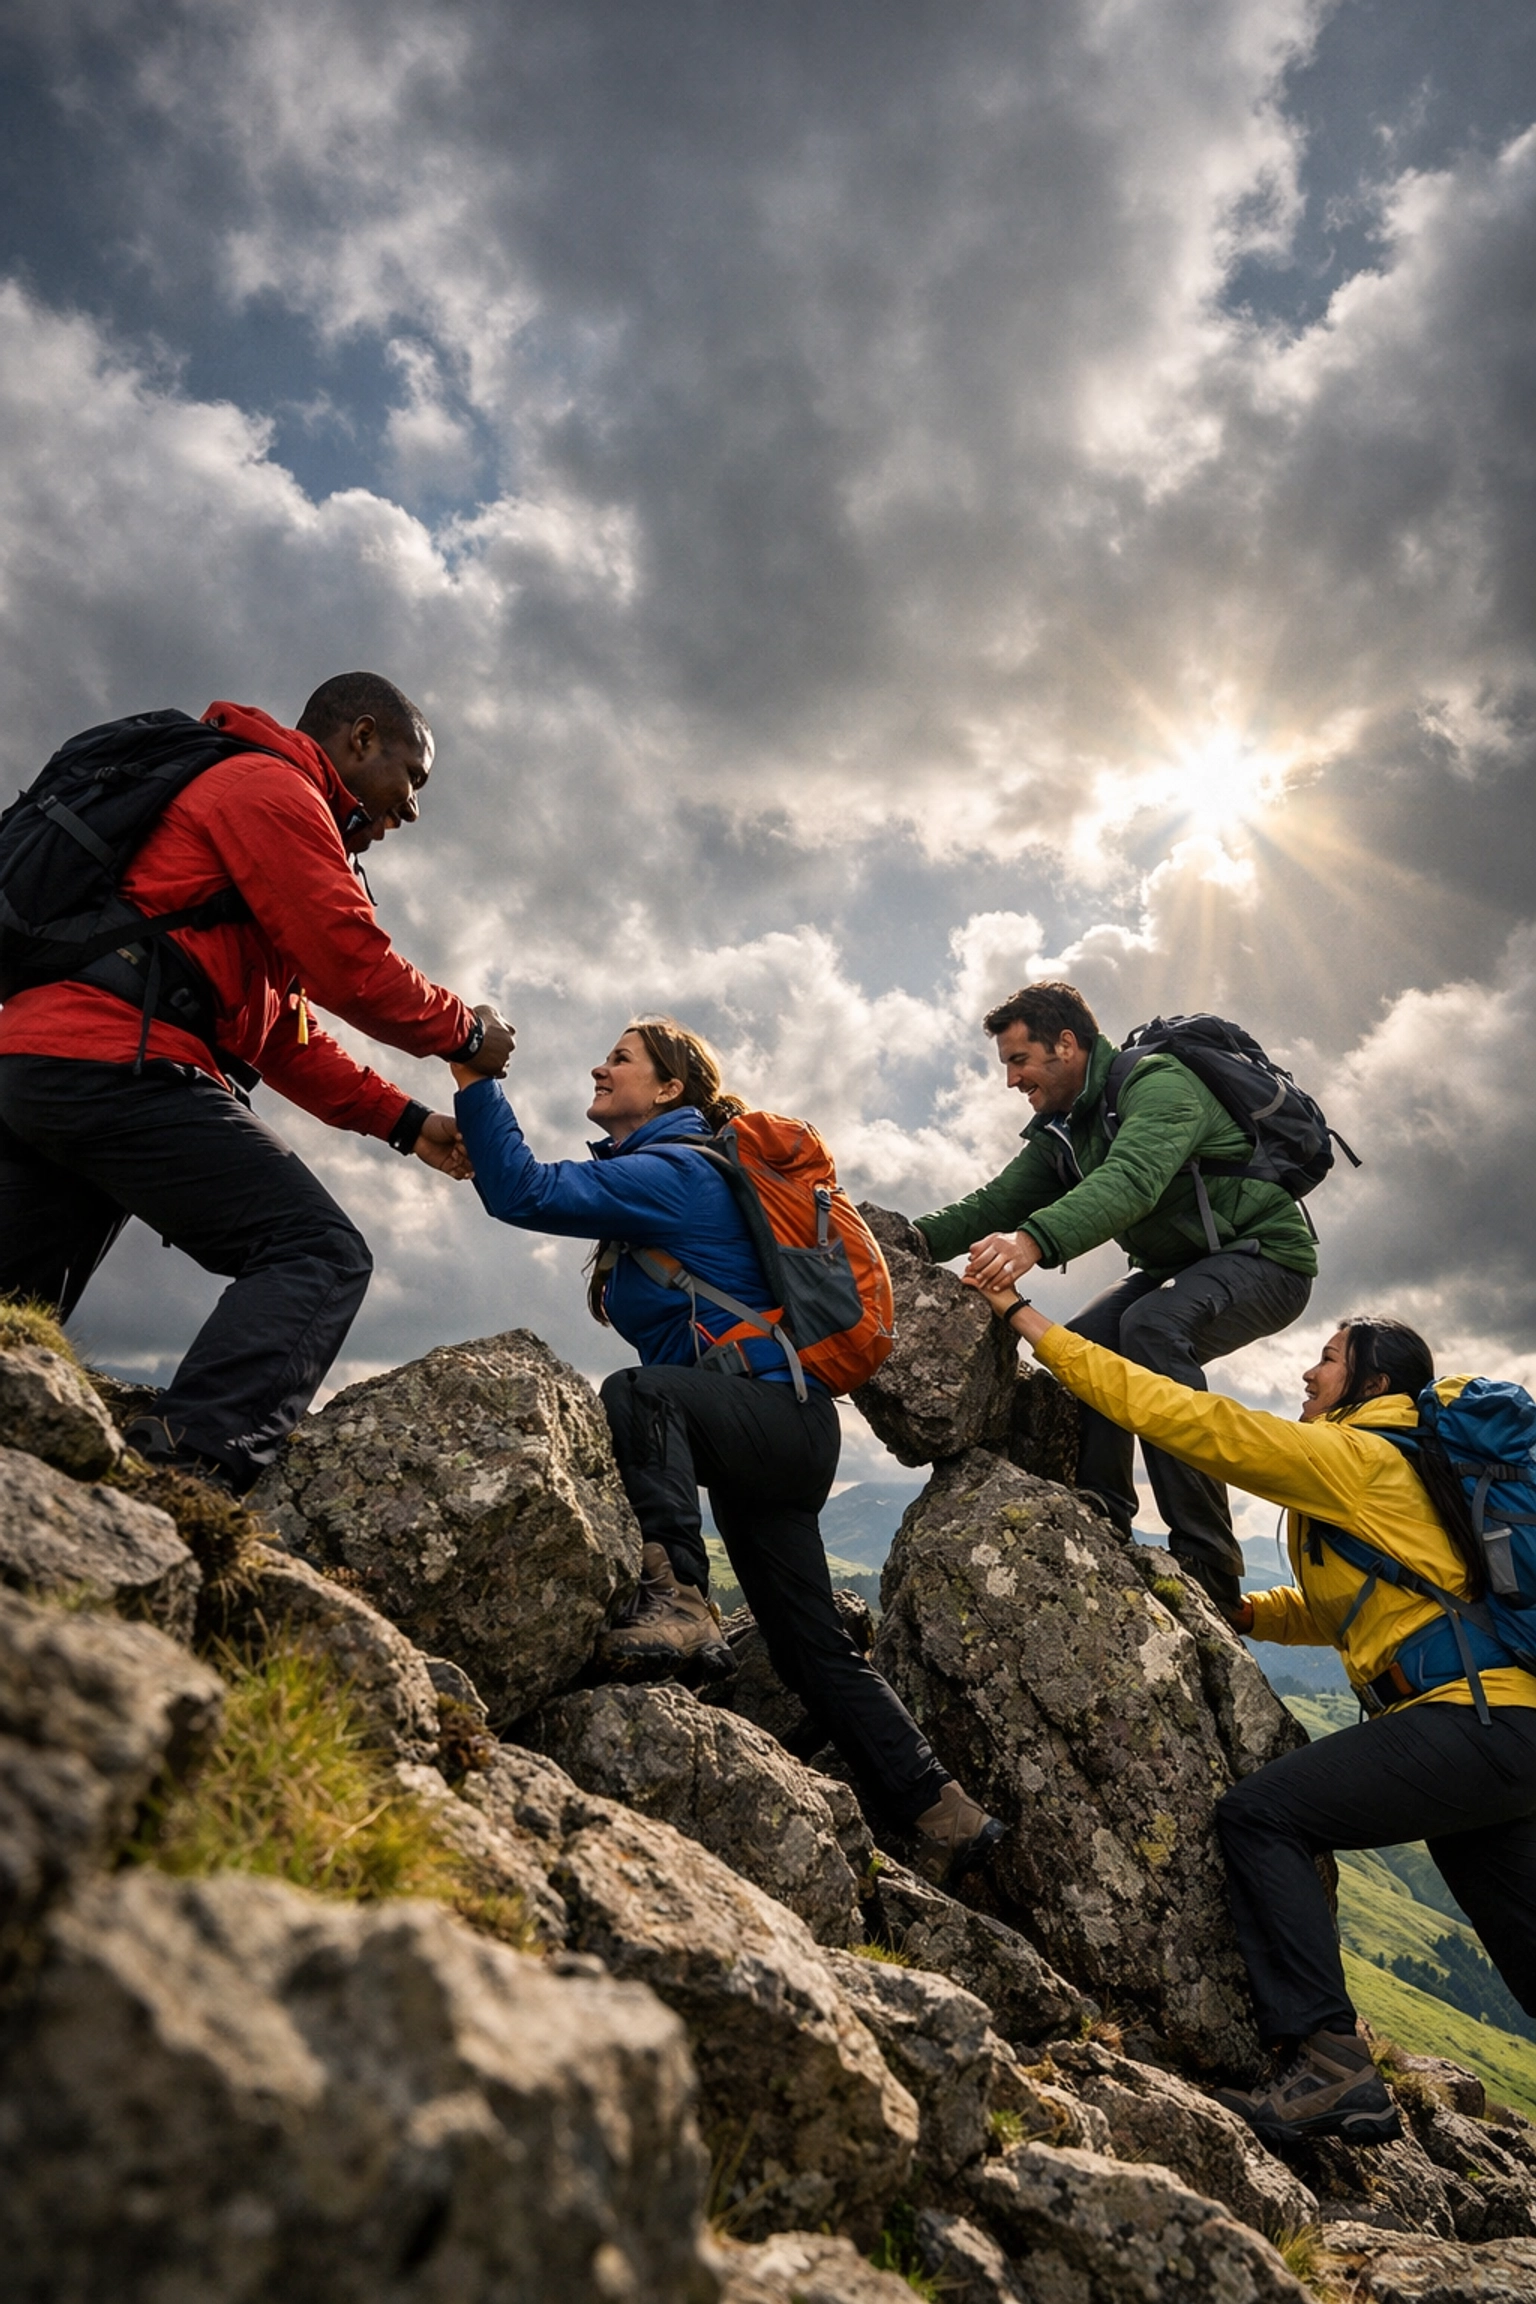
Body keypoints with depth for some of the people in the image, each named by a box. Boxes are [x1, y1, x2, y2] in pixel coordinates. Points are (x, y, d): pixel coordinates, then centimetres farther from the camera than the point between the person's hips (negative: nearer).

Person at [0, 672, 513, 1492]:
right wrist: (466, 1032, 8)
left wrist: (409, 1124, 25)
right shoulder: (271, 787, 2)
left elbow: (286, 1037, 29)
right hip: (113, 1063, -11)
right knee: (318, 1254, -14)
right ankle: (190, 1467, -29)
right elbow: (353, 969, -9)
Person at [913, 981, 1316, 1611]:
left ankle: (1207, 1561, -29)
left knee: (1152, 1325, -32)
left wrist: (1035, 1239, -57)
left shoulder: (1158, 1083, -22)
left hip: (1264, 1254, -9)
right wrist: (920, 1238, -20)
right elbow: (997, 1202, -2)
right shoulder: (1061, 1132, 6)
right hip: (1182, 1266, 9)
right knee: (1087, 1340, -9)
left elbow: (1131, 1180, -41)